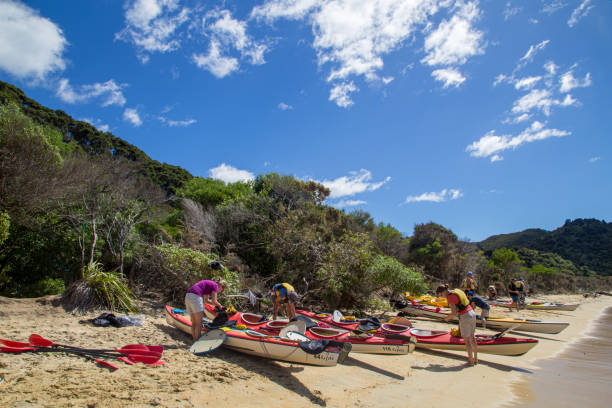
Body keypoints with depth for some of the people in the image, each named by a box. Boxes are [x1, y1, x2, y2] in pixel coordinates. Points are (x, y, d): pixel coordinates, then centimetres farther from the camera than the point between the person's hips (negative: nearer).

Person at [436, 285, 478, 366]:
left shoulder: (450, 297, -17)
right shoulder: (457, 291, 10)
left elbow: (454, 313, -21)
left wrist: (447, 318, -1)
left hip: (465, 317, -9)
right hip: (472, 313, 9)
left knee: (466, 340, 5)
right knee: (472, 337, 17)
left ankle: (471, 361, 14)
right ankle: (475, 359, 27)